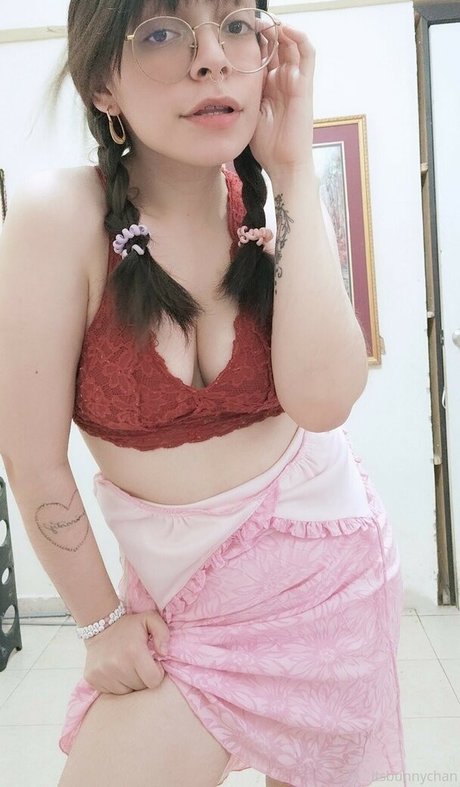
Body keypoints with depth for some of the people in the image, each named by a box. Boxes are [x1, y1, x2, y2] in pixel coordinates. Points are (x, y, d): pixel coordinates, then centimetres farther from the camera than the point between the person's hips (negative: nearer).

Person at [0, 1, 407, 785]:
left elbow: (322, 399, -24)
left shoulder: (279, 207, -8)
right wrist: (101, 617, -3)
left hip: (327, 563, 3)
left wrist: (294, 174, -22)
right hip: (184, 594, -2)